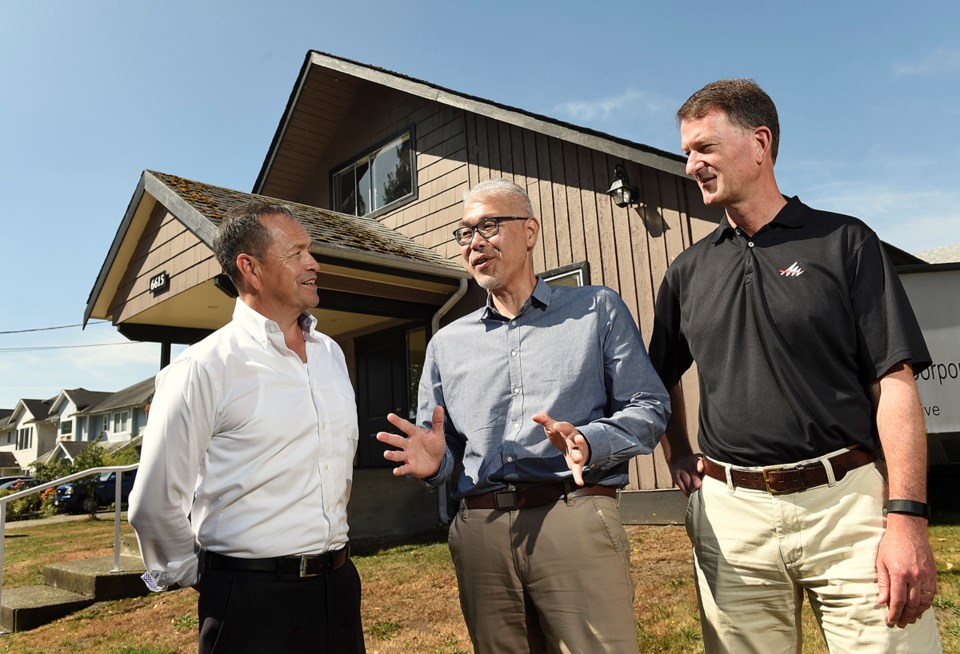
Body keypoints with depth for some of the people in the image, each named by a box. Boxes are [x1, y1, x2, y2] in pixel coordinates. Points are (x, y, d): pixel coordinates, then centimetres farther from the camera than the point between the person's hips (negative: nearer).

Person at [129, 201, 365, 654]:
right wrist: (209, 581, 2)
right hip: (252, 599, -5)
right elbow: (154, 505, -10)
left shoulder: (331, 353, 6)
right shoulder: (205, 368, -14)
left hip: (339, 584, 6)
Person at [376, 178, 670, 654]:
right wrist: (433, 462, -5)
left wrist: (590, 442, -16)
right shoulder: (446, 343, 17)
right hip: (480, 531, 3)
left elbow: (648, 408, 2)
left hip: (576, 519, -3)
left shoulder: (597, 310, 9)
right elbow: (438, 444, 18)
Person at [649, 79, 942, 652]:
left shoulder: (845, 242, 1)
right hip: (730, 512, 3)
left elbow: (894, 383, -5)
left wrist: (907, 517, -13)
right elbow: (665, 378, 23)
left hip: (848, 500, -2)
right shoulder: (688, 271, 10)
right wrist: (679, 457, 10)